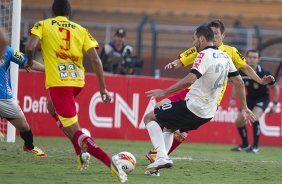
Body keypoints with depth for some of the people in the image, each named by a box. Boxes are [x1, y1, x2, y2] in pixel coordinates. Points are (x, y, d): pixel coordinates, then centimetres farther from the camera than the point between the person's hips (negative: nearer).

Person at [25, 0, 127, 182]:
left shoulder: (43, 25, 4)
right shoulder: (81, 30, 11)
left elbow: (30, 46, -14)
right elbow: (96, 60, 0)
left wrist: (30, 61, 9)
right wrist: (103, 89, 3)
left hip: (58, 83, -5)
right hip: (78, 82, 5)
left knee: (75, 133, -6)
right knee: (54, 108, 35)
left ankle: (109, 160, -29)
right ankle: (81, 152, 23)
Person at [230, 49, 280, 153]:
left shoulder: (264, 74, -22)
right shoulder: (242, 72, -13)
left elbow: (275, 87, -7)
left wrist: (275, 104, -7)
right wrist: (232, 98, 0)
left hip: (262, 99, -5)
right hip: (250, 98, 5)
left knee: (254, 117, -29)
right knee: (239, 122, 2)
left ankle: (255, 146, -16)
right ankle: (245, 145, 25)